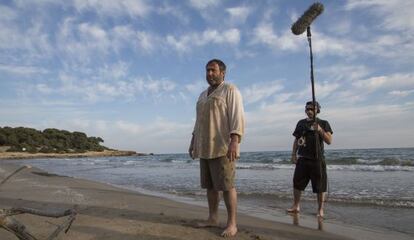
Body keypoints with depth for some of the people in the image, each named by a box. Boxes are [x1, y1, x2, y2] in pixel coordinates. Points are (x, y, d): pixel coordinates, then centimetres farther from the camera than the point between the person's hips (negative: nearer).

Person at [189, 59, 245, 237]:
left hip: (223, 147, -8)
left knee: (226, 185, -7)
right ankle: (213, 218, 19)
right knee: (209, 185, 10)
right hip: (206, 148, 8)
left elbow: (237, 117, -14)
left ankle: (232, 223, 1)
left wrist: (234, 142, -24)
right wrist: (193, 142, 18)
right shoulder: (203, 95, 20)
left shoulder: (230, 90, -3)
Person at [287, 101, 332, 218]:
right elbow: (296, 140, 14)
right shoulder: (301, 123, 11)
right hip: (302, 159, 3)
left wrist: (320, 130, -19)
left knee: (320, 186, 1)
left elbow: (329, 141, -4)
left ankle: (320, 210, 14)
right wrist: (293, 154, 6)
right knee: (297, 183, 5)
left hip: (317, 159, -3)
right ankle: (296, 206, 18)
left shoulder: (323, 123, 3)